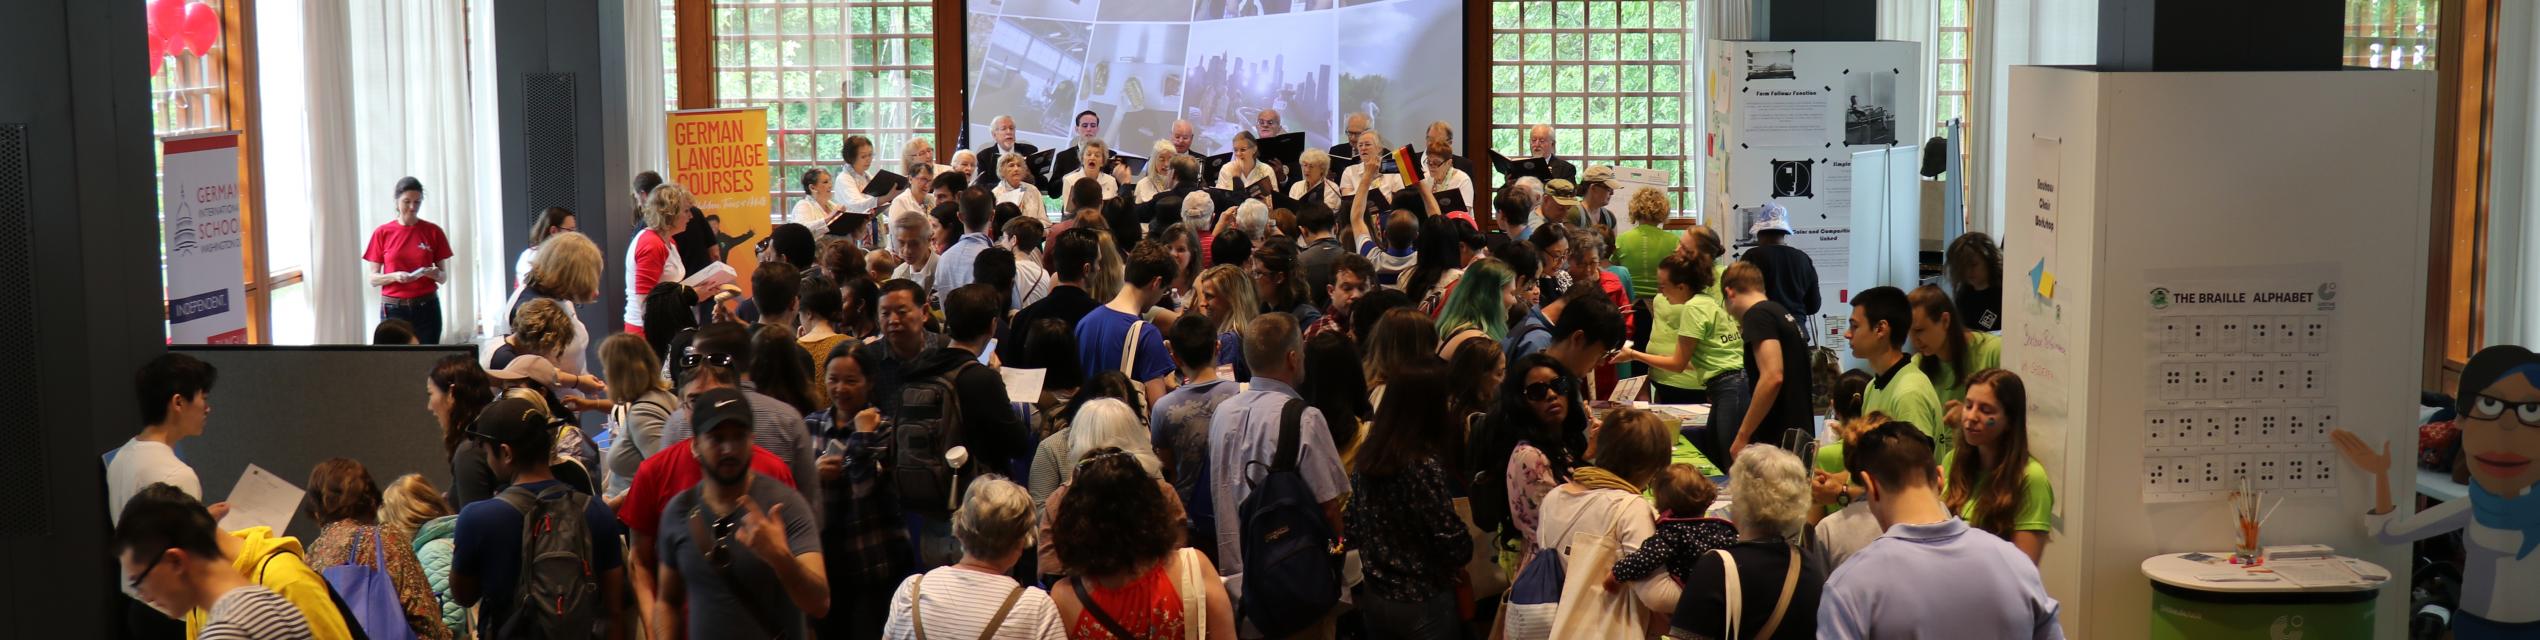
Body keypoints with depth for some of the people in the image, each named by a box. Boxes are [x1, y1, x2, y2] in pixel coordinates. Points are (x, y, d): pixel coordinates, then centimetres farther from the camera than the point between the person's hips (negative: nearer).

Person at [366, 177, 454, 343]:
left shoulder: (433, 231, 4)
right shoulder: (382, 233, 3)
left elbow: (444, 277, 8)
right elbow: (373, 279, 4)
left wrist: (435, 274, -15)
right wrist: (394, 276, -15)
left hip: (426, 307, 0)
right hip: (393, 308, 0)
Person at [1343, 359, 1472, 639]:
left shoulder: (1366, 457, -1)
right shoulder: (1425, 465, -21)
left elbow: (1351, 529, 7)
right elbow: (1454, 546, -19)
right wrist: (1466, 545, 2)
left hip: (1373, 599, 7)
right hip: (1423, 603, -7)